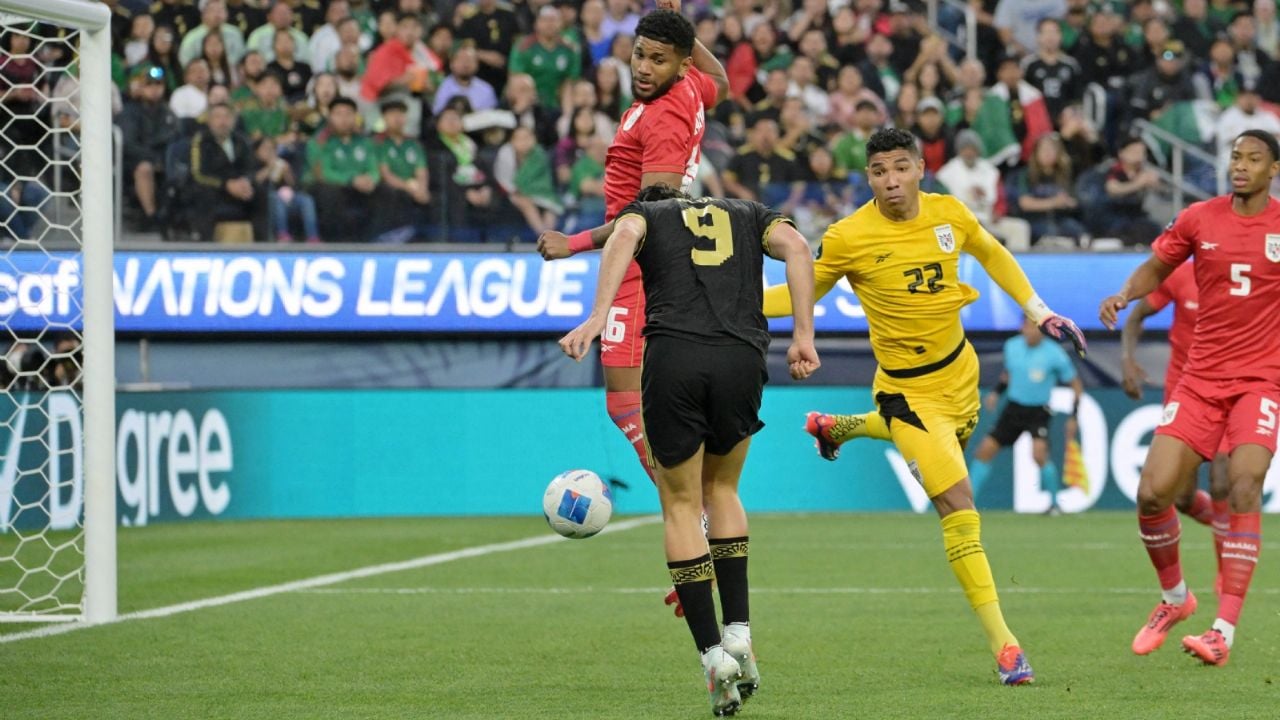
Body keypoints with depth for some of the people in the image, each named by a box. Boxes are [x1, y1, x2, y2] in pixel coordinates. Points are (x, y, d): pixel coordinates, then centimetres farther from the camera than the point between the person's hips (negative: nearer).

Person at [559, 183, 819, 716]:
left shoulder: (644, 213, 24)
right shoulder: (747, 214, 29)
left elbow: (623, 235, -2)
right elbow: (795, 246, 8)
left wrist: (598, 317, -15)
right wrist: (803, 337, 2)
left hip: (672, 357, -2)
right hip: (742, 358, 2)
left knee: (681, 506, 11)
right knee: (722, 490, 25)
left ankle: (713, 656, 1)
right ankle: (738, 636, 13)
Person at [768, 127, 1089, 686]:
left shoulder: (949, 214, -7)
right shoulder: (848, 238, -17)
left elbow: (990, 253, 14)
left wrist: (1039, 312, 12)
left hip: (960, 370, 6)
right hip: (908, 389, -5)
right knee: (957, 505, -14)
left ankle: (838, 428, 56)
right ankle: (1002, 643, -11)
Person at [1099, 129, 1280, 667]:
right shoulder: (1199, 220, 2)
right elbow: (1157, 267, 16)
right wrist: (1124, 295, -3)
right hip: (1201, 378, 3)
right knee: (1152, 493, -6)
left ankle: (1224, 632, -22)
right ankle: (1174, 598, 22)